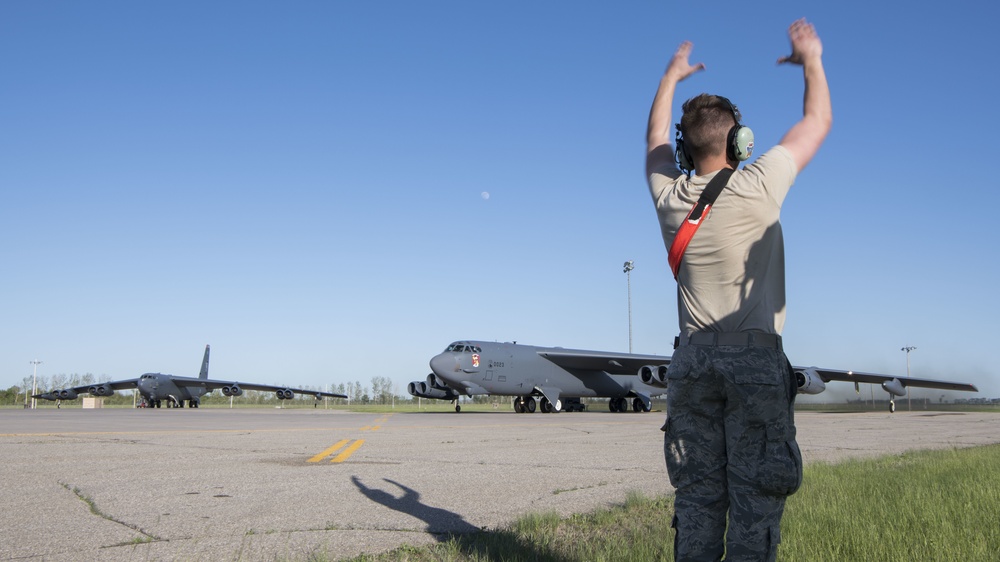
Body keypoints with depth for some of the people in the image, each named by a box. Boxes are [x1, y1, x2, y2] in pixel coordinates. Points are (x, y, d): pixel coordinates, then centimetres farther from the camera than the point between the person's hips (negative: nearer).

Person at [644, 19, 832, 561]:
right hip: (756, 360, -4)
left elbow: (656, 140, 25)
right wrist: (811, 59, 24)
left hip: (692, 359, 4)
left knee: (696, 496, 6)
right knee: (754, 497, -2)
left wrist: (672, 75, 39)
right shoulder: (758, 187, -8)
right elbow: (817, 121, 8)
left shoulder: (669, 197, 3)